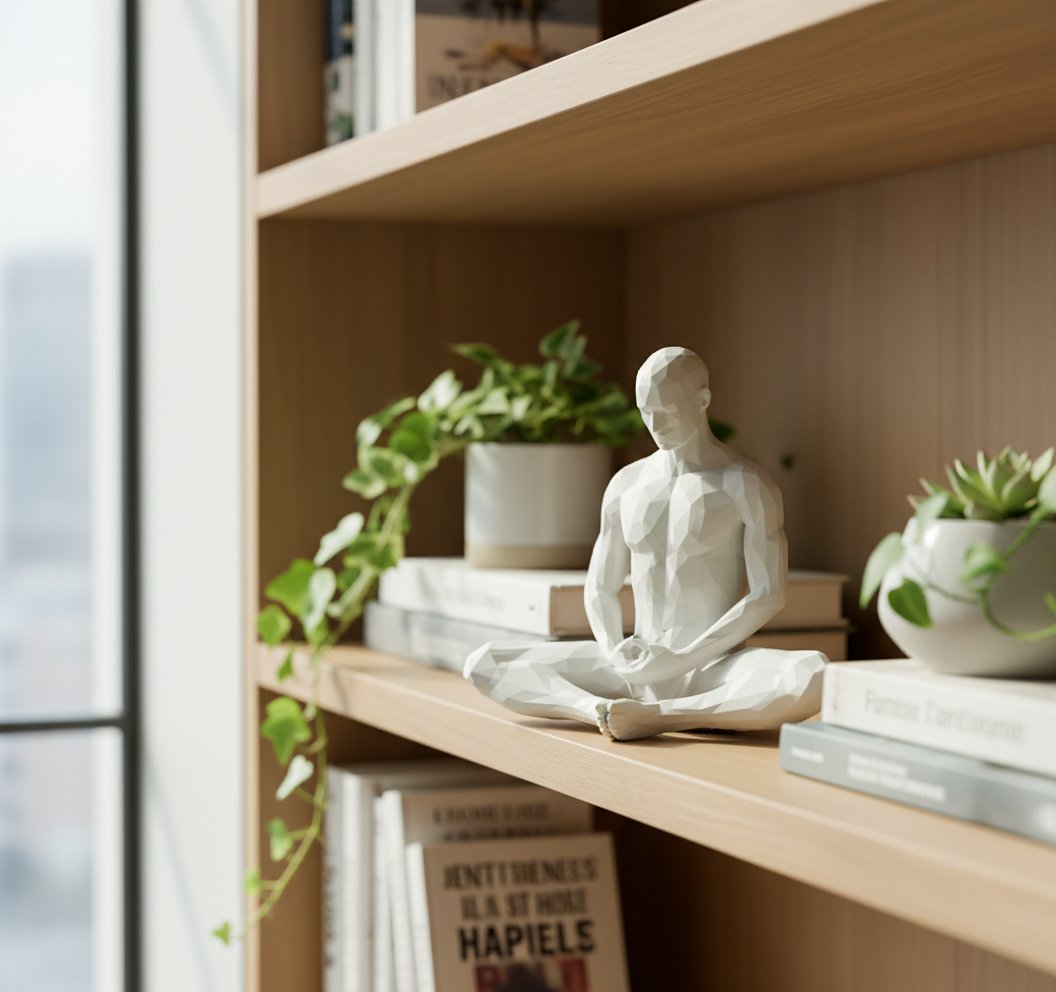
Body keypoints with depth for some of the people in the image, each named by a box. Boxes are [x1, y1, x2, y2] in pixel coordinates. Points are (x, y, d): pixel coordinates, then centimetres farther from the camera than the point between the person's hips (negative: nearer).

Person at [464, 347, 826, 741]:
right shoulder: (626, 484, 11)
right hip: (639, 670, 4)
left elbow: (768, 596, -10)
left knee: (815, 679, -39)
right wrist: (615, 654, -9)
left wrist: (682, 659, -17)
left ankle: (653, 715, -30)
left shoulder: (748, 485, -5)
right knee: (483, 665, -9)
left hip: (715, 672, -4)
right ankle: (604, 710, -31)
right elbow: (599, 589, 13)